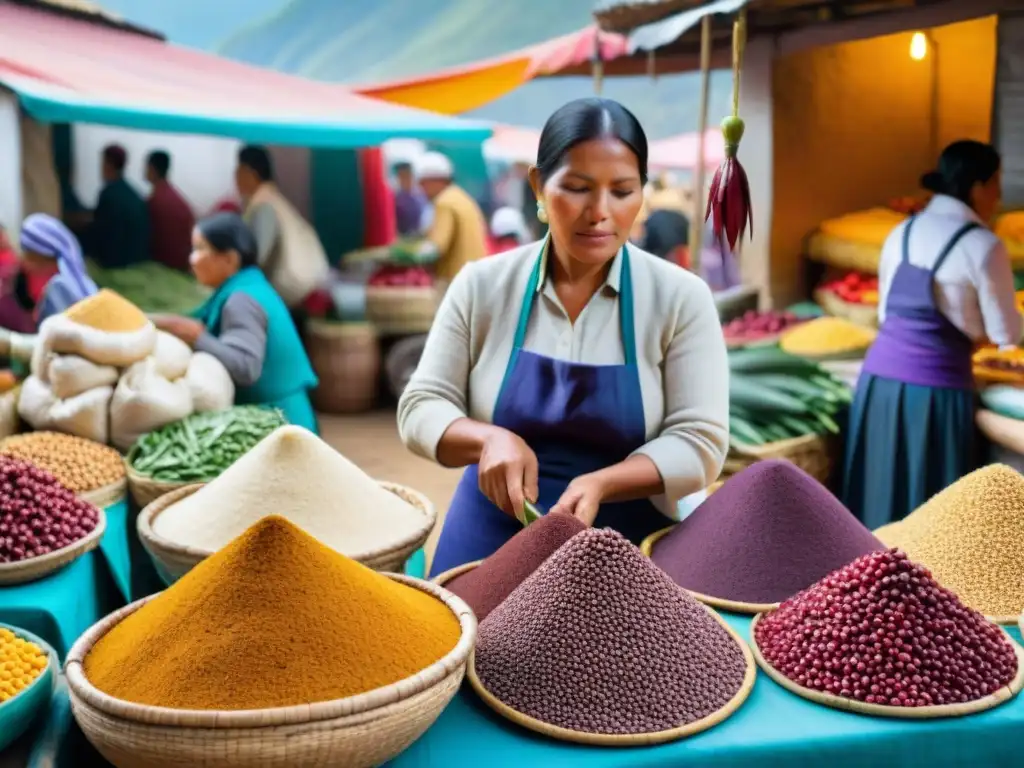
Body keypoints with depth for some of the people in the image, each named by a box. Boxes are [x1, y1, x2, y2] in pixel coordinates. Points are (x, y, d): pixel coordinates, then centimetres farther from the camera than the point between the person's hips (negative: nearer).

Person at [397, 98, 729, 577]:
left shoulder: (681, 298, -9)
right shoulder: (482, 285, -4)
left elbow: (700, 442, -10)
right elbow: (420, 408, -2)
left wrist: (601, 483, -27)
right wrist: (490, 439, -22)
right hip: (490, 543, 2)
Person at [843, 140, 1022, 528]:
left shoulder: (901, 232, 12)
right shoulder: (983, 245, -6)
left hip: (880, 373, 6)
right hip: (934, 385, -6)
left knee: (880, 490, 15)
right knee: (929, 504, 6)